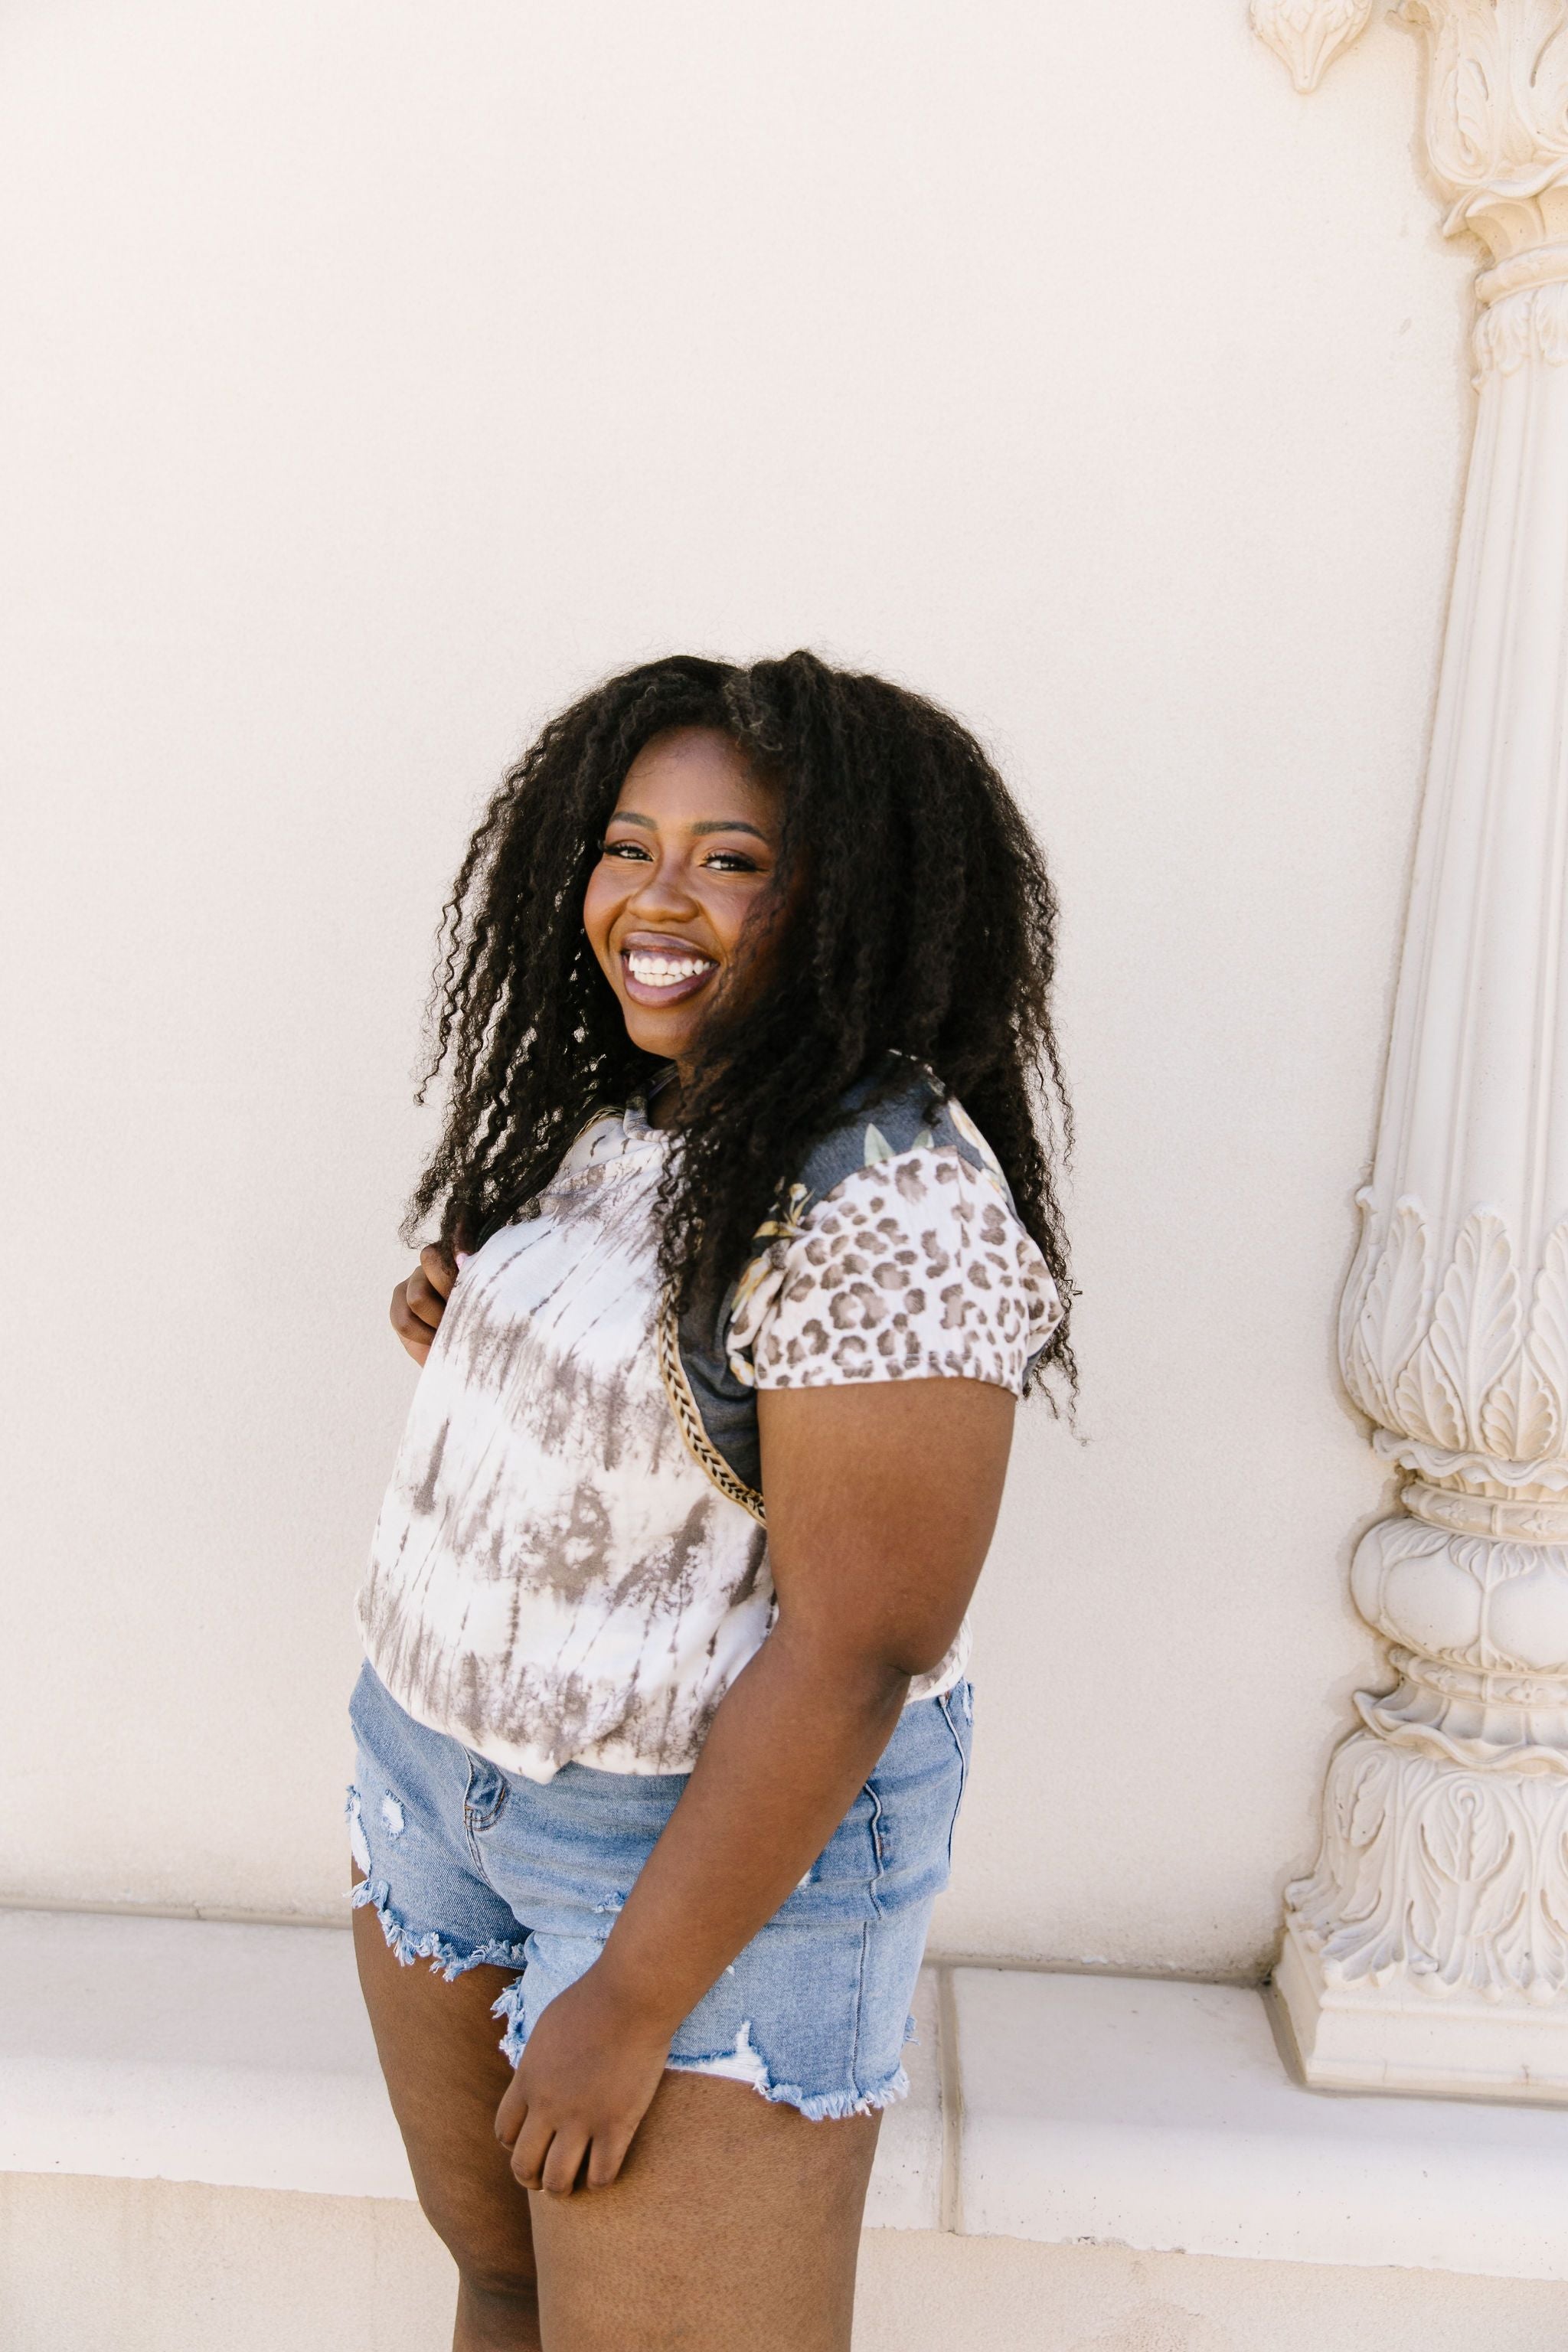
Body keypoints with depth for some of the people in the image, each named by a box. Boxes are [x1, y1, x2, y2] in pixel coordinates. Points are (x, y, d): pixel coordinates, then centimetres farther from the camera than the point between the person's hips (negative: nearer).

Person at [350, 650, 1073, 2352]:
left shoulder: (893, 1201, -24)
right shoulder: (609, 1119, 3)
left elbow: (858, 1648, -25)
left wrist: (635, 1997, -20)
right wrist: (462, 1337, -3)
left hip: (730, 1833, -8)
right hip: (446, 1770, 8)